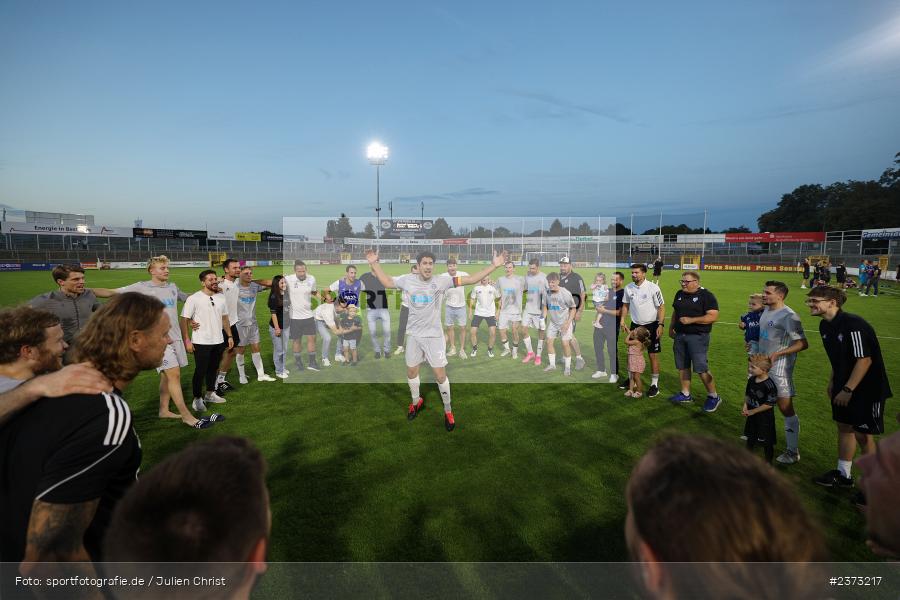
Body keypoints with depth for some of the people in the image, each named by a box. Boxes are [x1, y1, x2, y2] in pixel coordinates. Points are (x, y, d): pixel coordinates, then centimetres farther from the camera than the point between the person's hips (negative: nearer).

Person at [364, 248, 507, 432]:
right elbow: (387, 282, 9)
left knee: (440, 375, -1)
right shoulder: (408, 280, -6)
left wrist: (493, 266, -24)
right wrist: (374, 264, 5)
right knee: (411, 371, 17)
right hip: (415, 335, 3)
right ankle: (417, 401, 44)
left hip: (434, 336, -3)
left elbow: (470, 280, -18)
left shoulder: (441, 282, -15)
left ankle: (448, 410, 21)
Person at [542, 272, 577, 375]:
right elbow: (545, 307, 8)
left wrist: (568, 322, -17)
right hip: (553, 322, 5)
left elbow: (573, 308, -12)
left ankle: (568, 367, 11)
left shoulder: (565, 293, -21)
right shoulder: (547, 293, -8)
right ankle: (552, 364, 22)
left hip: (565, 322, -5)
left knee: (565, 344, -6)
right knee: (549, 341, 5)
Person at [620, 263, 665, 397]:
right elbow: (625, 305, 12)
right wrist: (622, 320, 3)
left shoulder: (653, 288, -14)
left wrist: (660, 325, -17)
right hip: (635, 325, 4)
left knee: (653, 355, 1)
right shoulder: (628, 288, -1)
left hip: (651, 325, -4)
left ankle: (654, 384, 12)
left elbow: (661, 307, -11)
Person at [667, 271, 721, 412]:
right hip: (679, 336, 7)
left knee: (701, 369, -6)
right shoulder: (679, 294, 11)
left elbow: (713, 316, -18)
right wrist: (671, 327, 16)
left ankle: (714, 397, 10)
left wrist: (691, 320, -22)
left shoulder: (706, 295, -11)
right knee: (682, 366, 12)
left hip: (697, 337, -7)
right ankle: (685, 394, 24)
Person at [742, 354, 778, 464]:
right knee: (750, 438, 23)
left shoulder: (769, 385, -26)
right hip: (752, 416, 7)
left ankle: (768, 463, 28)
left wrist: (752, 411, -19)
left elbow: (769, 404, -22)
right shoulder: (751, 380, -4)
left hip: (765, 418, -7)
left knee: (767, 442, 10)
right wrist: (745, 406, -3)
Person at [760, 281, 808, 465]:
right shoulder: (766, 310, 7)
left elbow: (803, 344, -21)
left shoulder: (788, 316, -19)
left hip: (779, 369, -9)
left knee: (786, 408, -2)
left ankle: (793, 452, 9)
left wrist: (778, 353, -28)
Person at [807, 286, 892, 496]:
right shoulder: (825, 325, 2)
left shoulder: (853, 325, -24)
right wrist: (833, 381, 14)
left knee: (863, 435, 0)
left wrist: (848, 390, -21)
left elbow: (865, 360, -24)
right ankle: (843, 475, 29)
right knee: (844, 427, 15)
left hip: (867, 389, -8)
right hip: (844, 387, 8)